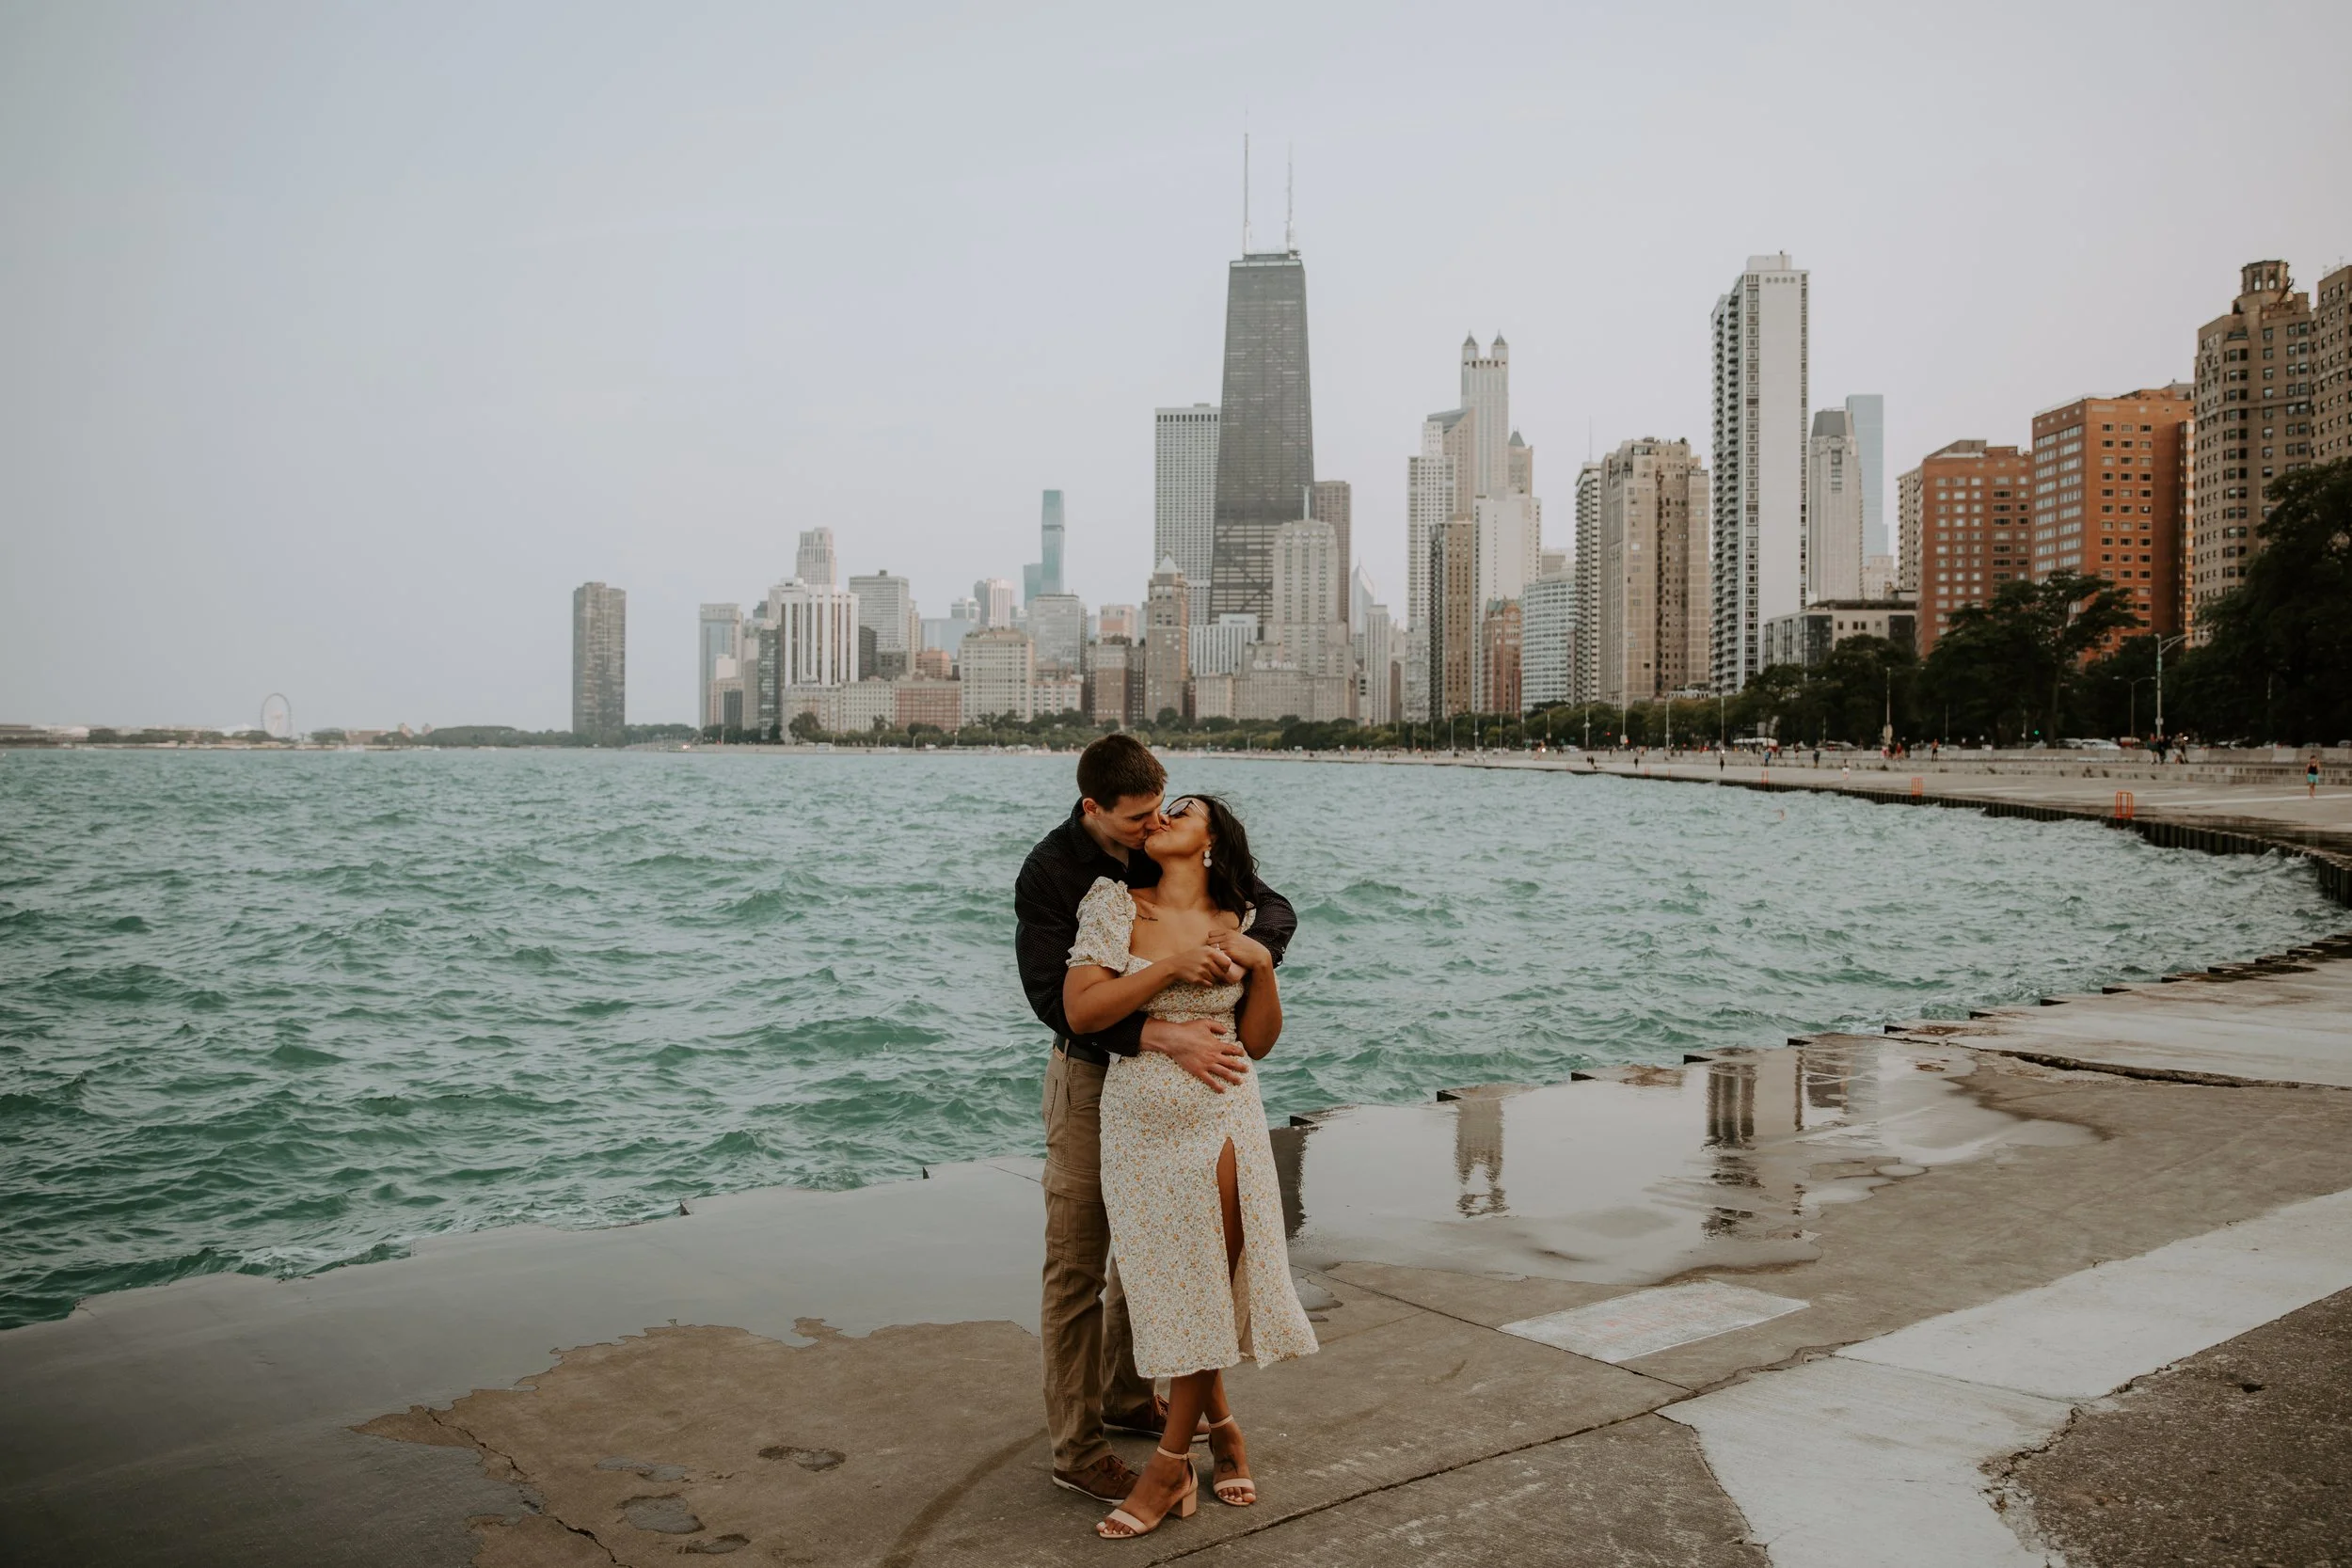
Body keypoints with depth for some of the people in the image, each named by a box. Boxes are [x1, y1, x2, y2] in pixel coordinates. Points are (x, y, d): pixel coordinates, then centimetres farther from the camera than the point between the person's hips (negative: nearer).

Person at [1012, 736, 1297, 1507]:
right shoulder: (1049, 873, -20)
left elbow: (1274, 907, -2)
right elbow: (1055, 996, -28)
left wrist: (1245, 947, -27)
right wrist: (1164, 1035, -38)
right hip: (1092, 1073, -6)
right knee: (1077, 1265, -1)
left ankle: (1126, 1398, 35)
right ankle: (1076, 1448, 8)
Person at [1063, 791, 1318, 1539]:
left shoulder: (1238, 924, 2)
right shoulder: (1115, 906, -3)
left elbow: (1258, 1041, 4)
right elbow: (1079, 1010, -15)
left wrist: (1261, 965, -10)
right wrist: (1173, 964, -19)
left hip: (1223, 1119, 1)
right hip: (1139, 1121, 0)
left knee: (1208, 1282, 0)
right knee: (1173, 1287, 7)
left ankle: (1171, 1466, 14)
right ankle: (1221, 1426, 30)